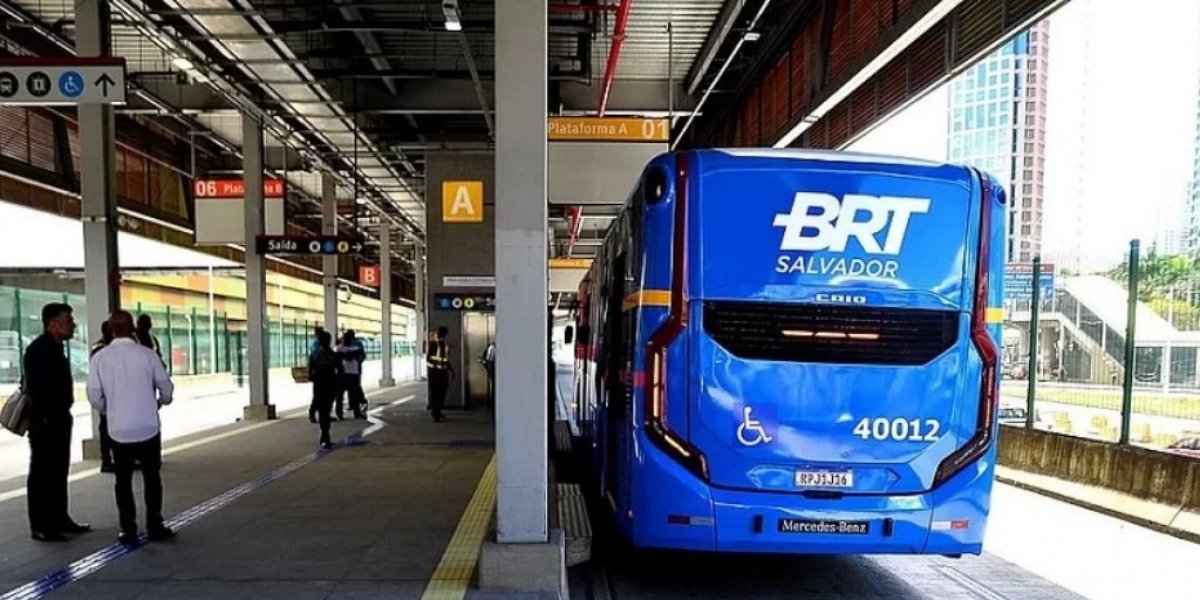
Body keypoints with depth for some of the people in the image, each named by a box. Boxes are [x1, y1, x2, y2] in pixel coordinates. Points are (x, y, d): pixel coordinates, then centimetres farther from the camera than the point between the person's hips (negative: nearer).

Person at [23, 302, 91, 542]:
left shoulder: (57, 347, 13)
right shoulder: (37, 349, -15)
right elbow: (34, 387, -21)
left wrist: (64, 414, 16)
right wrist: (43, 418, -23)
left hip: (59, 420, 9)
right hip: (44, 422, -9)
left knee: (59, 472, 14)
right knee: (41, 473, -1)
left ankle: (60, 519, 23)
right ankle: (40, 526, 6)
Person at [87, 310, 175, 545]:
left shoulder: (99, 358, -5)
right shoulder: (147, 354, -8)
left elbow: (94, 396, -2)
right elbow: (166, 388, -2)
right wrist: (161, 402, 21)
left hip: (119, 429, 1)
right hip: (148, 427, -1)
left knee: (123, 480, 13)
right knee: (152, 478, 12)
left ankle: (128, 530, 14)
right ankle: (155, 526, 14)